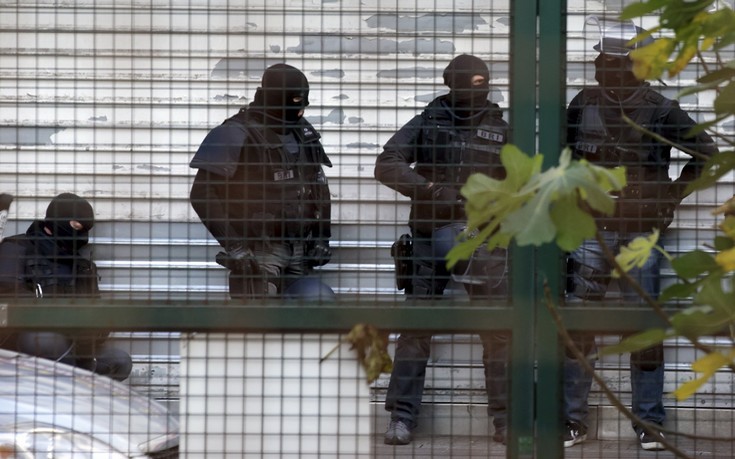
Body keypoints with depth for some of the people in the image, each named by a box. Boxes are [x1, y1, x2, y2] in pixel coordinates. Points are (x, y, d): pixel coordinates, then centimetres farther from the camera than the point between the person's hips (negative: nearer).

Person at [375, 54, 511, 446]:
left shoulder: (499, 129, 9)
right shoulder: (427, 123, 4)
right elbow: (386, 164, -6)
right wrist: (429, 189, -18)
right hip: (431, 237, -1)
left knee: (499, 327, -2)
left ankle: (505, 418, 6)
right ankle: (402, 417, 2)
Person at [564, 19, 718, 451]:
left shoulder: (660, 111, -4)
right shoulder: (584, 104, 3)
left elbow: (707, 152, 4)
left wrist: (673, 196, 1)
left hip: (642, 235, -2)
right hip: (593, 231, 2)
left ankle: (649, 423, 11)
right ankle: (573, 419, 9)